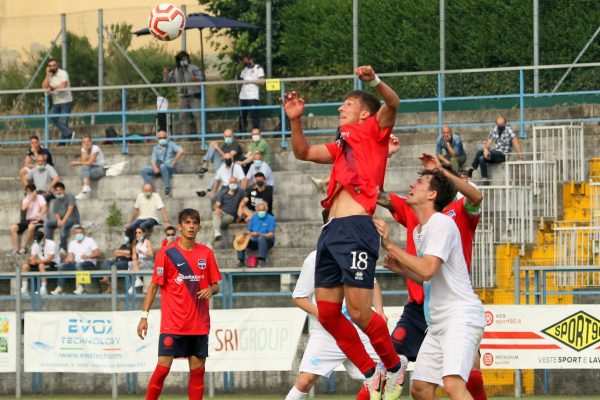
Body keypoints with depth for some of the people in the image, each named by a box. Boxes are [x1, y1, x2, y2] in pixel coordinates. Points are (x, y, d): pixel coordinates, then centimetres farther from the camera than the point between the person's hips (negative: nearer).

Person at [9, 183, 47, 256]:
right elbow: (23, 208, -8)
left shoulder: (39, 197, -2)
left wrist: (38, 218, -25)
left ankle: (24, 247, -26)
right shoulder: (25, 199, 13)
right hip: (28, 220, 6)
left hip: (39, 220, -6)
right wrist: (31, 199, -11)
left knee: (31, 226, -40)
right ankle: (16, 249, -16)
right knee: (13, 228, -14)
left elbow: (44, 208, -16)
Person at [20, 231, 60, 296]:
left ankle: (43, 289, -35)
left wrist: (36, 261, -34)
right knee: (25, 266, -12)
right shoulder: (35, 245, 4)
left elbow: (49, 259, -25)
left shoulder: (51, 244, -16)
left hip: (53, 263, -6)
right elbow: (33, 258, -1)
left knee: (41, 265, -38)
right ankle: (24, 289, -13)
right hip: (40, 262, 6)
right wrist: (30, 260, -27)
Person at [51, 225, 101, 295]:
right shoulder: (72, 243, 18)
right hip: (76, 263, 5)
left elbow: (97, 254, -10)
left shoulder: (90, 241, 1)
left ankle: (81, 287, -43)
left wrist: (88, 256, -29)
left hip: (89, 264, -5)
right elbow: (70, 255, 9)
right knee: (61, 266, -15)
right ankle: (60, 287, -22)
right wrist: (68, 259, -17)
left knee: (79, 265, -38)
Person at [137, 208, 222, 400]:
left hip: (199, 324, 4)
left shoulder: (206, 253, 7)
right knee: (163, 368, -8)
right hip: (173, 324, -4)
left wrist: (210, 290, -9)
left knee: (198, 370, 4)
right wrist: (144, 316, -8)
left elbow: (215, 285, 15)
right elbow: (154, 286, -1)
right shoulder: (167, 253, -3)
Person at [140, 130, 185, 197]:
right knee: (143, 170, -14)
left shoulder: (171, 145, 1)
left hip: (171, 168, -5)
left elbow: (181, 151, -15)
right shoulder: (155, 148, 13)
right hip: (159, 169, 5)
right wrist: (155, 168, -18)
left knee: (162, 166, -39)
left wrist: (174, 162, -19)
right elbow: (153, 161, 4)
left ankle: (167, 188, -34)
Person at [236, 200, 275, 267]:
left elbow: (271, 235, -13)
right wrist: (250, 234, -10)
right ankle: (241, 261, -16)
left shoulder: (270, 218, -5)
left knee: (261, 238, -38)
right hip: (254, 241, 5)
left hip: (267, 242, -5)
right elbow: (249, 231, 14)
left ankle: (262, 261, -42)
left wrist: (259, 234, -25)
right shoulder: (253, 218, 10)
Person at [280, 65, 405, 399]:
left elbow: (393, 103, -11)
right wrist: (296, 120, 19)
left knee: (359, 313, -12)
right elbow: (303, 152, 34)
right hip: (332, 231, 9)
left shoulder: (374, 131, 7)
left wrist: (374, 81, -30)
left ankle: (395, 366, 9)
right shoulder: (342, 145, 28)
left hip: (356, 229, -9)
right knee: (328, 314, 5)